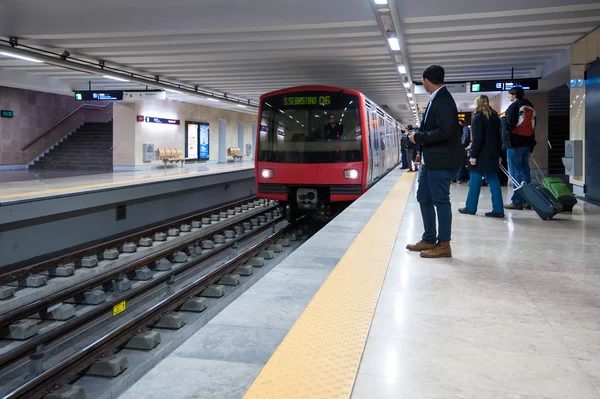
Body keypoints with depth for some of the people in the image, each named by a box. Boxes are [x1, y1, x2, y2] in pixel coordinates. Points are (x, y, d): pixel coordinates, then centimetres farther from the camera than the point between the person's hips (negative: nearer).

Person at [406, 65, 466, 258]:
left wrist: (418, 137, -16)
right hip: (429, 160, 10)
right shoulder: (436, 99, 12)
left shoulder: (443, 100, -17)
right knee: (424, 198, 15)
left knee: (440, 201, -2)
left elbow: (444, 132, -26)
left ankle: (444, 245, 7)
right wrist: (418, 136, 6)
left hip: (441, 161, -10)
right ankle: (429, 240, 25)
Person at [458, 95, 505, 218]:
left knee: (475, 181, 1)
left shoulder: (478, 117, -9)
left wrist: (473, 156, -14)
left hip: (481, 155, -6)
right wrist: (499, 155, 18)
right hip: (493, 154, 7)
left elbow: (477, 139, -15)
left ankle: (470, 208, 7)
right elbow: (499, 137, 15)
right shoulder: (495, 116, 12)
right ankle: (498, 210, 3)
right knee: (493, 180, 6)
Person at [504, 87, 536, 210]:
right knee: (525, 172, 10)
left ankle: (517, 201, -7)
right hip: (526, 144, 8)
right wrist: (531, 148, 20)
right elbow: (532, 129, 19)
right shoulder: (531, 108, 19)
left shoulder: (513, 107, -5)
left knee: (515, 173, -6)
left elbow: (509, 126, -13)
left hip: (515, 144, -7)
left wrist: (506, 143, -8)